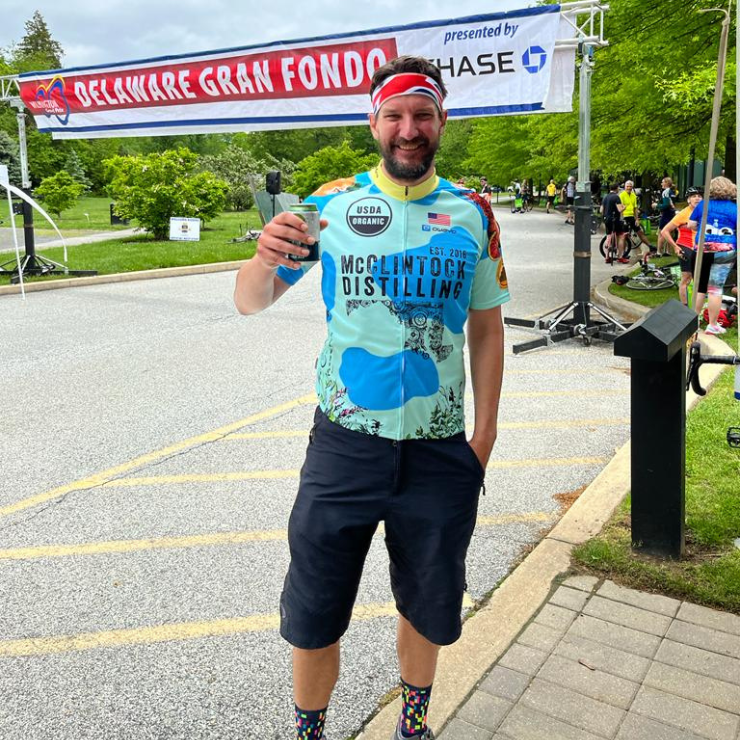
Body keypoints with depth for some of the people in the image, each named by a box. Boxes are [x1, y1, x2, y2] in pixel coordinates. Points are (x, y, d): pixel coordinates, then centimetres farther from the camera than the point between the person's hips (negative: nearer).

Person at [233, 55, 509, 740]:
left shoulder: (472, 213, 3)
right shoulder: (333, 202, -1)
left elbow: (486, 327, 8)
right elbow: (249, 303, -2)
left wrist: (484, 430, 3)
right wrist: (265, 259, -24)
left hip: (440, 451, 2)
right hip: (345, 445, -1)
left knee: (427, 608, 19)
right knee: (313, 619, 7)